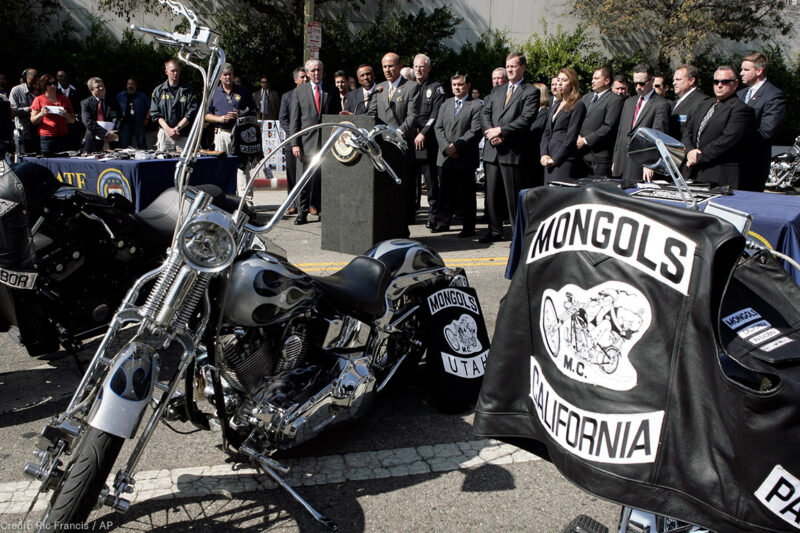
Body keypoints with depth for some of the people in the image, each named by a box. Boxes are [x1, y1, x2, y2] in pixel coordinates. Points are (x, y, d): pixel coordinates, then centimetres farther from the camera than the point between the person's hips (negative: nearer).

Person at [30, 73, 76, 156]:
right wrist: (41, 114, -13)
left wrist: (66, 115, -6)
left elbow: (72, 120, 14)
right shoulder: (39, 99, 8)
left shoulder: (64, 99, 15)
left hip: (62, 137, 2)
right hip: (46, 137, -2)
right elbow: (33, 121, 4)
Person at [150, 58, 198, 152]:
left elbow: (191, 113, 1)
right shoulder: (158, 91, 13)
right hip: (164, 134, 1)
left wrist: (177, 128, -9)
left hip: (183, 135, -1)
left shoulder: (188, 91, 10)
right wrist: (168, 129, -9)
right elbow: (155, 113, 6)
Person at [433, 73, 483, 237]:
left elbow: (475, 131, -11)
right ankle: (443, 222, 22)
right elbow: (438, 127, 9)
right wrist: (446, 146, -6)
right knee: (445, 192, 11)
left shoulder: (476, 105, -3)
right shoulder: (445, 104, 15)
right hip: (445, 157, 5)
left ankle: (468, 228, 10)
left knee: (466, 194, 1)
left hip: (465, 158, -5)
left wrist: (457, 146, -15)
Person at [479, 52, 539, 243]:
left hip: (513, 151, -6)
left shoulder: (530, 92, 1)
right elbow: (485, 113, 13)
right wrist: (490, 133, -7)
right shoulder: (496, 91, 21)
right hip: (492, 150, 6)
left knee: (514, 195, -4)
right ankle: (495, 230, 20)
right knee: (492, 193, 9)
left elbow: (526, 119, -11)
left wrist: (500, 130, -14)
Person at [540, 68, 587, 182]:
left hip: (564, 159, -7)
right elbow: (546, 132, 15)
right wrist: (544, 154, -1)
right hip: (549, 160, 7)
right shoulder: (556, 105, 20)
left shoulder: (578, 106, -4)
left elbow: (571, 136, -11)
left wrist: (555, 159, -13)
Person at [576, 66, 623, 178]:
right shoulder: (586, 97, 21)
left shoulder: (615, 99, -4)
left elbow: (608, 126, -13)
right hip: (580, 153, 6)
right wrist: (577, 138, -1)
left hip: (599, 155, -6)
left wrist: (586, 140, -14)